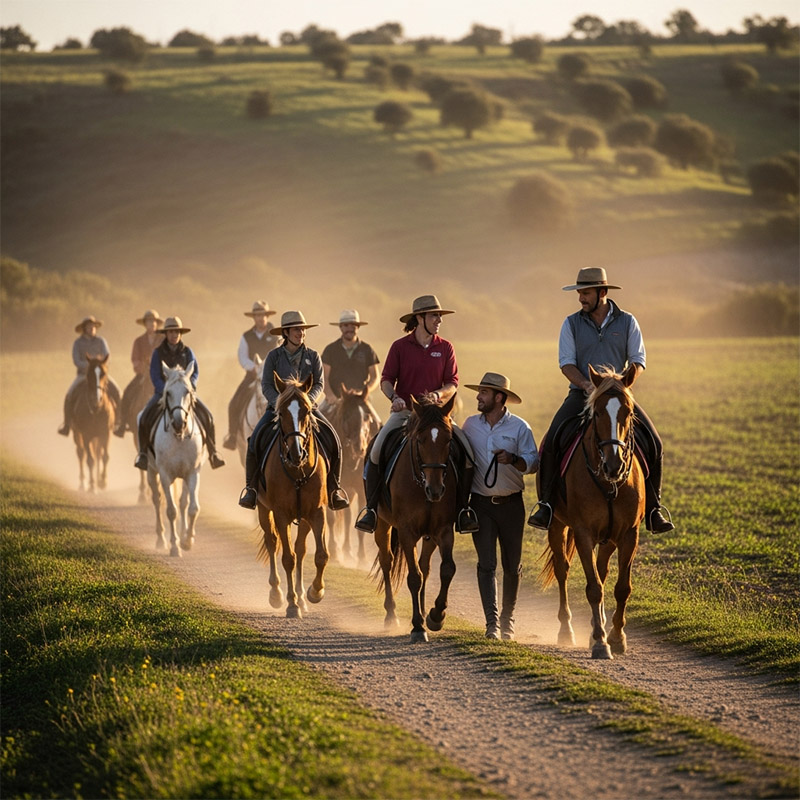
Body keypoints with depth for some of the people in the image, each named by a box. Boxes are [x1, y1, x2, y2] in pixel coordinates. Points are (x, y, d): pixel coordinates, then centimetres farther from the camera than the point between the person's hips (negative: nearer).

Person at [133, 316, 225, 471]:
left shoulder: (187, 352, 4)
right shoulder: (158, 353, -2)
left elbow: (195, 372, -2)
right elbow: (155, 377, -7)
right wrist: (166, 391, -22)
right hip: (162, 392, -1)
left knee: (206, 415, -17)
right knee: (145, 417, -24)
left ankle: (213, 452, -5)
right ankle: (143, 452, -7)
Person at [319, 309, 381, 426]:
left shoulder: (367, 350, 8)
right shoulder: (330, 350, 6)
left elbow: (375, 377, 9)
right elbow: (324, 377, 2)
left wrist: (366, 391, -11)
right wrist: (330, 395, -16)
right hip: (335, 399, 0)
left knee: (376, 423, -21)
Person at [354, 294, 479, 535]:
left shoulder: (445, 348, 5)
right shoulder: (400, 347, 1)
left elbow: (452, 383, 4)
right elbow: (386, 379, 1)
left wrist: (438, 394, -17)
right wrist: (394, 397, -18)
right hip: (404, 412, -1)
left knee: (467, 450, -19)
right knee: (376, 450, -23)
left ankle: (463, 509, -6)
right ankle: (370, 508, -12)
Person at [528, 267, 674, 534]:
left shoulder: (627, 322, 4)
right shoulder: (572, 324, 4)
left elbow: (638, 361, 3)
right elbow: (566, 363, -2)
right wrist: (588, 385, -20)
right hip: (581, 394, 0)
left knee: (652, 443, -15)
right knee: (551, 441, -23)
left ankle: (652, 509, -4)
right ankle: (545, 505, -15)